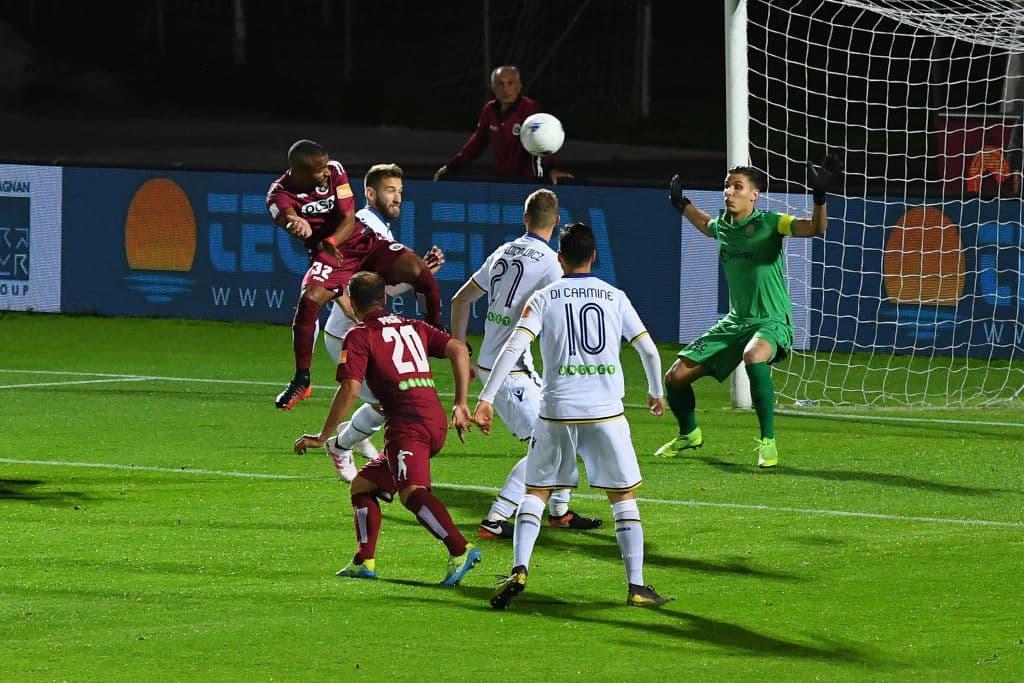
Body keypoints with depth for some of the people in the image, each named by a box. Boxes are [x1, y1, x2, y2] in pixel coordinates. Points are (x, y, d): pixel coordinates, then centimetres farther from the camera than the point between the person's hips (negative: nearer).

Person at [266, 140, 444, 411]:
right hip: (327, 255, -2)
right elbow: (287, 217, -37)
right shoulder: (280, 193, -14)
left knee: (415, 267, -20)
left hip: (362, 240, 2)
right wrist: (296, 224, -63)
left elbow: (349, 219, -11)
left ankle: (437, 327, 6)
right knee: (308, 300, -28)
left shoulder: (334, 172, -8)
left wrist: (330, 241, -32)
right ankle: (301, 380, -14)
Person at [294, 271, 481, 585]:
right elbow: (458, 349, 12)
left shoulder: (359, 335, 4)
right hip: (437, 421, 8)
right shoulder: (412, 327, 23)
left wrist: (322, 437, 1)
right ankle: (364, 562, 19)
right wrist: (461, 405, 13)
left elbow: (350, 389, -6)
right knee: (362, 485, 21)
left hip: (407, 422, -8)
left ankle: (460, 550, -44)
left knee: (412, 491, -26)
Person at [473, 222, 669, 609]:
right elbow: (648, 349, 8)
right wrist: (656, 392, 26)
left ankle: (519, 570, -6)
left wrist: (486, 399, -10)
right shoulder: (615, 298, 7)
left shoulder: (544, 299, 4)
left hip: (557, 413, 0)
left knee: (535, 492, 12)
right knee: (624, 498, 9)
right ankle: (636, 587, 4)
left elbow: (514, 348, -8)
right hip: (606, 413, 0)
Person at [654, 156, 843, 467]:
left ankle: (768, 442, -30)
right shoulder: (722, 226, 6)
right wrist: (682, 204, 35)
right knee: (676, 376, 4)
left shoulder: (769, 223, -12)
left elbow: (816, 228, -26)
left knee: (753, 356, -42)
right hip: (735, 321, 7)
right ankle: (689, 434, 36)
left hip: (771, 322, -7)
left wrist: (820, 196, -40)